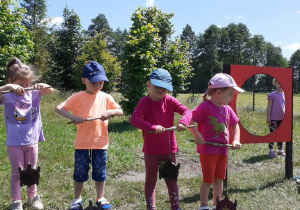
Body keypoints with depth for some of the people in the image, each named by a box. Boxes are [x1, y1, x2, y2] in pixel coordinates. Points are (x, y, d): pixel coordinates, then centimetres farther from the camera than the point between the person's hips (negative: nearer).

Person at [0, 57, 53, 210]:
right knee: (17, 173, 8)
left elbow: (50, 90, -1)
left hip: (32, 140, 3)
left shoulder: (33, 94, 0)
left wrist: (42, 85, -21)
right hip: (14, 143, -3)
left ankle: (33, 196, 35)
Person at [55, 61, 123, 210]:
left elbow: (120, 112, 3)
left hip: (100, 143, 1)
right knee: (80, 173, 10)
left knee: (100, 173, 12)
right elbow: (58, 108, -8)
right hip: (82, 143, -1)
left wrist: (109, 112, -18)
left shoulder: (106, 98, 1)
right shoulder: (77, 98, -5)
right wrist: (72, 116, -25)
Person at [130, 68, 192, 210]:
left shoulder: (170, 101, -1)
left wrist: (183, 121, -33)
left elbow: (187, 111, -11)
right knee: (151, 181, 12)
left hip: (169, 149, 3)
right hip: (151, 150, -2)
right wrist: (152, 127, -38)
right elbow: (134, 119, -25)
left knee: (171, 180, 14)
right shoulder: (145, 101, -10)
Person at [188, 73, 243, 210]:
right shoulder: (205, 107, -15)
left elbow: (235, 125, 19)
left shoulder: (227, 109, 8)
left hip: (222, 150, 7)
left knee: (219, 179, 15)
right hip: (208, 149, -7)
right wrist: (197, 136, -26)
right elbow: (191, 121, -20)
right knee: (208, 180, 2)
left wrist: (236, 140, 6)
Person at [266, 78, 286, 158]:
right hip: (273, 118, -5)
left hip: (282, 118, 5)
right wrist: (268, 117, -11)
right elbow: (269, 106, -8)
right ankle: (271, 150, 10)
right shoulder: (272, 95, -8)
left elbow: (285, 106, 14)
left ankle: (280, 150, 21)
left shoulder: (285, 94, 6)